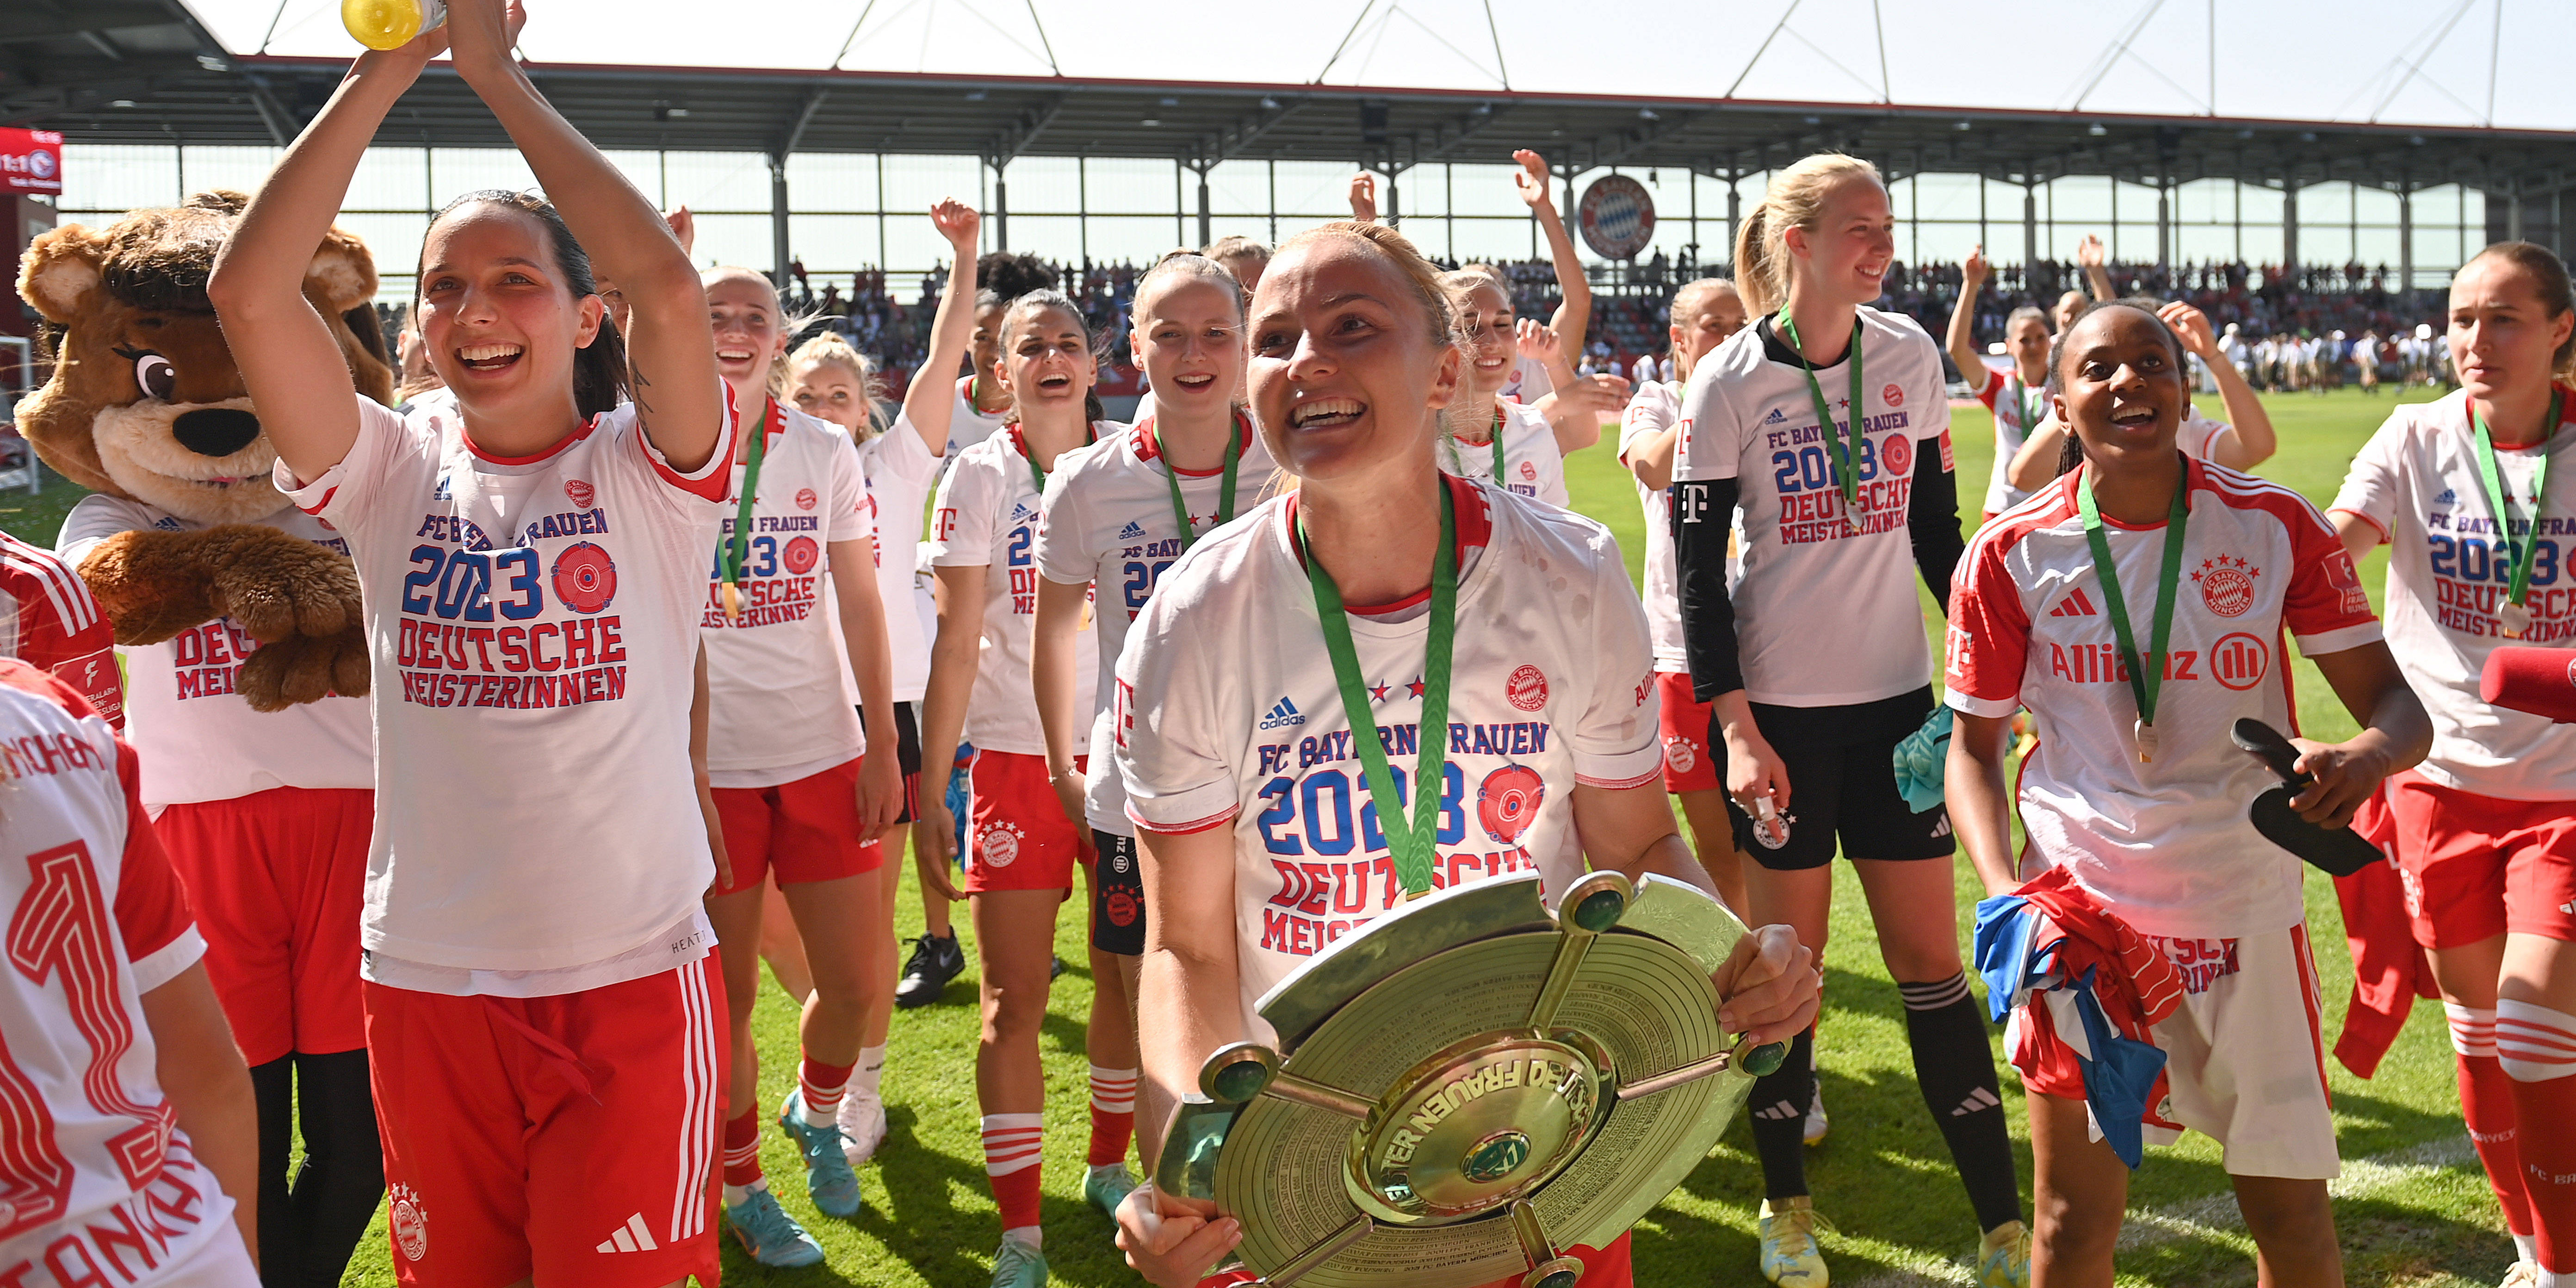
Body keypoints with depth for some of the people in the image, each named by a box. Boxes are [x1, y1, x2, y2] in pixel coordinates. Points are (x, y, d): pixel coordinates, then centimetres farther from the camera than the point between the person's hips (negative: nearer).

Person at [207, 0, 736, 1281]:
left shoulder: (646, 470, -4)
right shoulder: (393, 473, 2)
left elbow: (671, 285, -23)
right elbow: (248, 293, -11)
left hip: (633, 977, -3)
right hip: (428, 983, 3)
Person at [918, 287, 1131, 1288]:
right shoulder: (980, 478, -2)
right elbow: (957, 646, -2)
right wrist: (929, 790, -4)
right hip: (1017, 757, -2)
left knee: (1127, 979, 10)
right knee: (1013, 1003, -2)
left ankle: (1109, 1171, 32)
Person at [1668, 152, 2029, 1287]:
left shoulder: (1909, 355, 2)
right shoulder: (1729, 383, -8)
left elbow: (1935, 524, 12)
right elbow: (1696, 565, -8)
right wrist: (1735, 727, -14)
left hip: (1896, 693, 3)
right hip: (1777, 705, -3)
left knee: (1930, 957, 5)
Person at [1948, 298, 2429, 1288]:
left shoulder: (2277, 528, -3)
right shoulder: (2009, 555, -4)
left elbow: (2397, 705, -2)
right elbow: (1974, 746, 4)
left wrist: (2363, 757, -26)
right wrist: (2005, 890, -12)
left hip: (2247, 908, 1)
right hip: (2081, 912, 0)